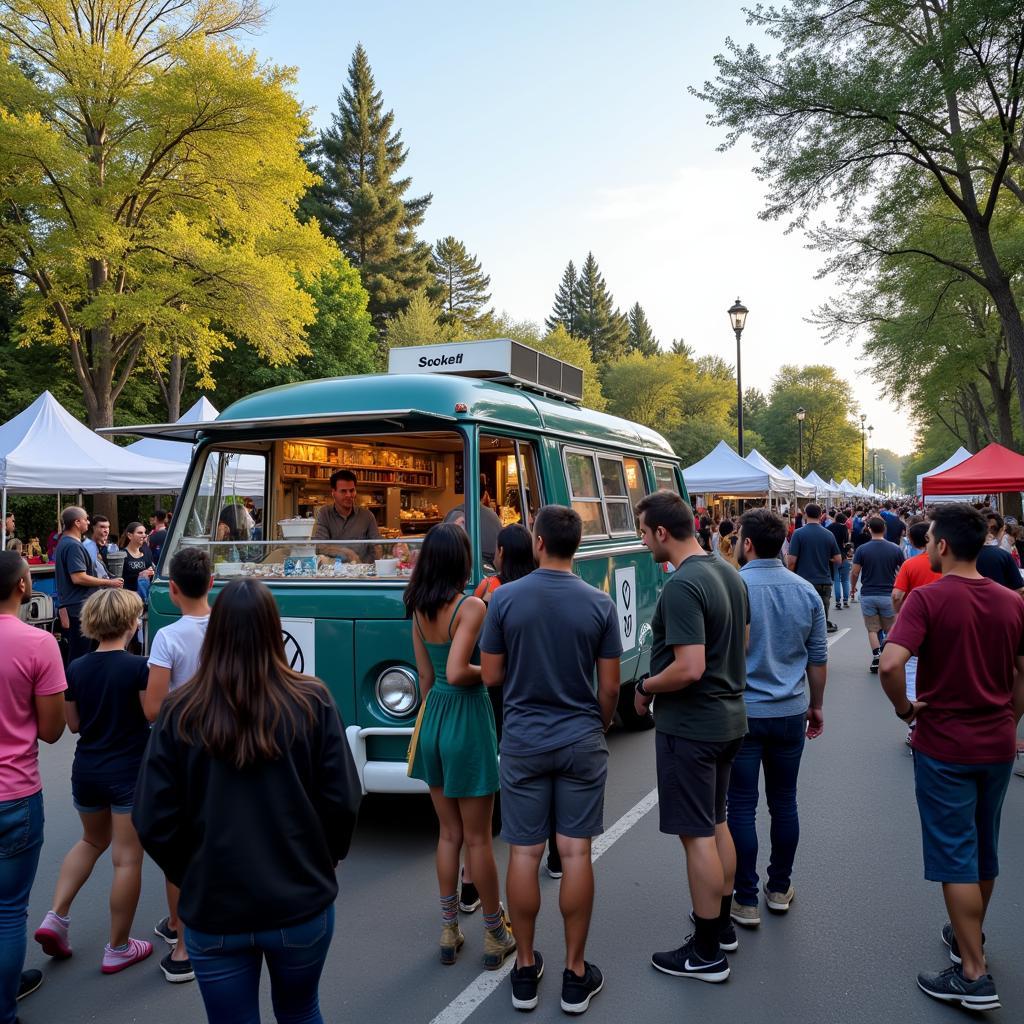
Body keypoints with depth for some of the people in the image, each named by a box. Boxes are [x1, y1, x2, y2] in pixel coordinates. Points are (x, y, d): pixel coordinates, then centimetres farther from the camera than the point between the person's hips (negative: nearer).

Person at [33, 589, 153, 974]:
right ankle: (118, 948, 15)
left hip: (86, 770, 6)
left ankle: (56, 917, 19)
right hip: (129, 772, -6)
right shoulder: (138, 667, -18)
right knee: (127, 858, 5)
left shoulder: (76, 668, -2)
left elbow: (74, 724, 6)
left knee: (92, 841, 28)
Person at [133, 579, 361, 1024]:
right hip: (301, 904, 1)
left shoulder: (179, 714, -11)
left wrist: (192, 876, 10)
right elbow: (342, 802, -9)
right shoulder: (312, 703, -12)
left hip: (212, 911, 0)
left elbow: (153, 821, -8)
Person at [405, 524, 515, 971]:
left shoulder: (419, 609, 3)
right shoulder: (471, 607, -17)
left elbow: (425, 674, 10)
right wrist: (488, 672, -6)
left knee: (449, 833, 17)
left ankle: (449, 932, 26)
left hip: (433, 718, 6)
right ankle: (495, 936, 21)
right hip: (467, 720, -6)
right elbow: (456, 673, -25)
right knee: (478, 838, 6)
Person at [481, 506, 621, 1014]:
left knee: (524, 854, 9)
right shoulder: (599, 604, -7)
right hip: (581, 742, 0)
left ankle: (525, 969, 22)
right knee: (575, 853, 7)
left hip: (523, 742, 0)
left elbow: (491, 676, -2)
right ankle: (575, 974, 18)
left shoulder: (504, 599, -9)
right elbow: (609, 686, -2)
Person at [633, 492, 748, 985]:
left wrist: (645, 688, -12)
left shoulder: (681, 587, -23)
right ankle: (722, 924, 36)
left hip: (689, 726, -10)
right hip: (728, 718, 10)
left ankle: (706, 953, 13)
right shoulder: (728, 573, 7)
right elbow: (739, 643, 17)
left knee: (698, 835, 1)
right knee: (716, 824, 21)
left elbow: (689, 668, -28)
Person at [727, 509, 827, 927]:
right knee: (784, 801, 16)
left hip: (741, 715, -4)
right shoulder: (806, 592, 1)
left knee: (741, 806, 4)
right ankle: (780, 888, 29)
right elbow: (818, 659, 7)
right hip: (790, 713, 5)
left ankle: (746, 901, 11)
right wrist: (816, 705, 20)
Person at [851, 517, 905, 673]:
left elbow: (854, 572, -7)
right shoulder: (895, 549, -5)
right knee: (890, 629, 16)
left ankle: (876, 655, -6)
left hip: (868, 595, 0)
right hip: (888, 595, 0)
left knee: (872, 629, 7)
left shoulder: (862, 549, -7)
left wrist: (853, 587, 12)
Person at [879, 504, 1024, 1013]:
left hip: (944, 746, -6)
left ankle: (973, 974, 9)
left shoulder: (928, 598, -18)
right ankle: (969, 936, 39)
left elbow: (891, 664, -31)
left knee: (956, 856, 4)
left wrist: (904, 707, -13)